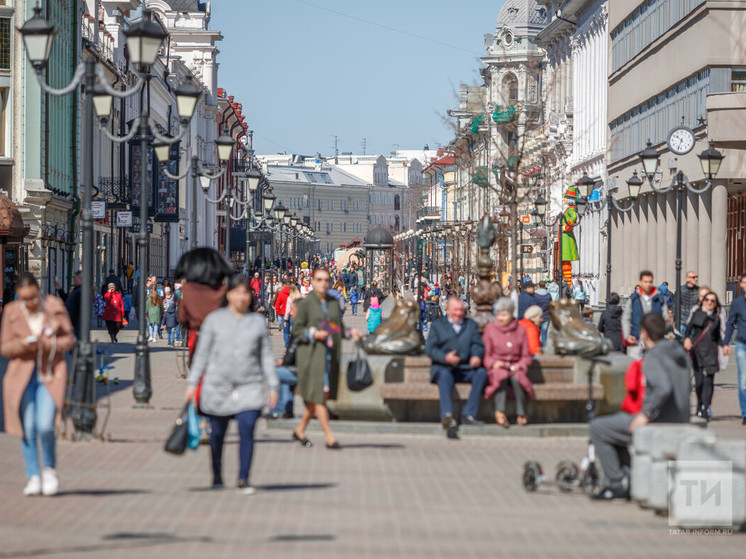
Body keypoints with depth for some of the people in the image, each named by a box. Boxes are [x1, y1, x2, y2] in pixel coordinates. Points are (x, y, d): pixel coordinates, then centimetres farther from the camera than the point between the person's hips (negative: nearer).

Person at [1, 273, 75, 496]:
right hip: (23, 375, 1)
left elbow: (69, 339, 4)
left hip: (51, 373, -1)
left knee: (45, 426, -13)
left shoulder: (54, 306, -2)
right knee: (28, 429, -1)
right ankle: (33, 478, 11)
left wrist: (49, 344, -14)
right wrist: (22, 345, -17)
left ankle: (50, 469, 12)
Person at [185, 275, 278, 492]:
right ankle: (217, 476, 28)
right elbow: (202, 353, 5)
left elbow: (266, 356, 10)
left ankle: (243, 479, -10)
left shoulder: (257, 321, 8)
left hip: (249, 387, 0)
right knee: (217, 434, 9)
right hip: (217, 386, 0)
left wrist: (273, 386, 6)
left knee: (247, 431, -14)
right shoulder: (214, 320, 4)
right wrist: (192, 383, 0)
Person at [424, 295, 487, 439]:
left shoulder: (471, 324, 24)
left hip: (465, 368, 3)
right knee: (445, 375, -38)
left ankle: (469, 414, -32)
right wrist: (445, 357, -17)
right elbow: (430, 348, 3)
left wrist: (476, 356, -14)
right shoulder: (437, 325, 16)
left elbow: (478, 344, 11)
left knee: (481, 373, -28)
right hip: (443, 367, -3)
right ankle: (447, 416, -56)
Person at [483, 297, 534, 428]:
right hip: (497, 368, -1)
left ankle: (521, 414, -28)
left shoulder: (520, 330, 11)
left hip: (515, 368, 1)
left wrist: (520, 365, -10)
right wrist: (493, 363, -14)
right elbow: (486, 355, 6)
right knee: (501, 376, -36)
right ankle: (500, 411, -46)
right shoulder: (490, 328, 8)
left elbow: (526, 356, 10)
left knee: (517, 378, -34)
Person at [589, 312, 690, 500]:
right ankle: (632, 478, 25)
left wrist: (646, 414, -25)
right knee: (614, 423, 29)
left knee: (598, 428, 0)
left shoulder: (654, 357, -18)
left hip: (659, 424, -10)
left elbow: (664, 388, -34)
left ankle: (619, 483, 1)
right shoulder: (679, 352, 11)